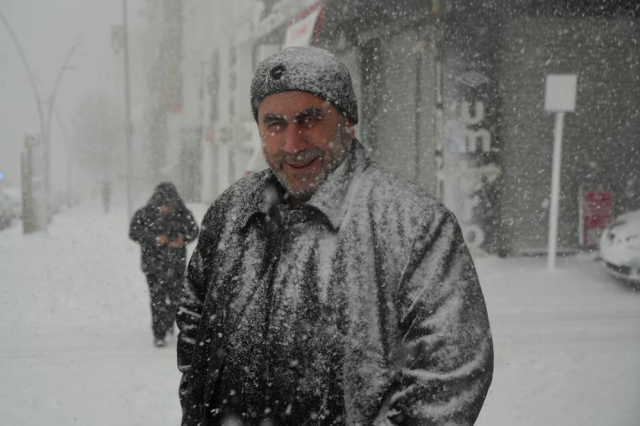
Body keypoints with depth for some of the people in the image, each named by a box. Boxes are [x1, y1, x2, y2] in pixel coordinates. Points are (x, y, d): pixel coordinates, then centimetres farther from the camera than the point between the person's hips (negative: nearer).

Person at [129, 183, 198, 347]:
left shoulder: (183, 214, -4)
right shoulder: (145, 214, -8)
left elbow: (193, 230, 8)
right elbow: (134, 232, -7)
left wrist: (183, 239, -14)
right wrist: (154, 238, -20)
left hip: (176, 263, 2)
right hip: (154, 262, -2)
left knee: (176, 296, 4)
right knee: (157, 298, -5)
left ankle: (169, 323, 33)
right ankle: (159, 334, 5)